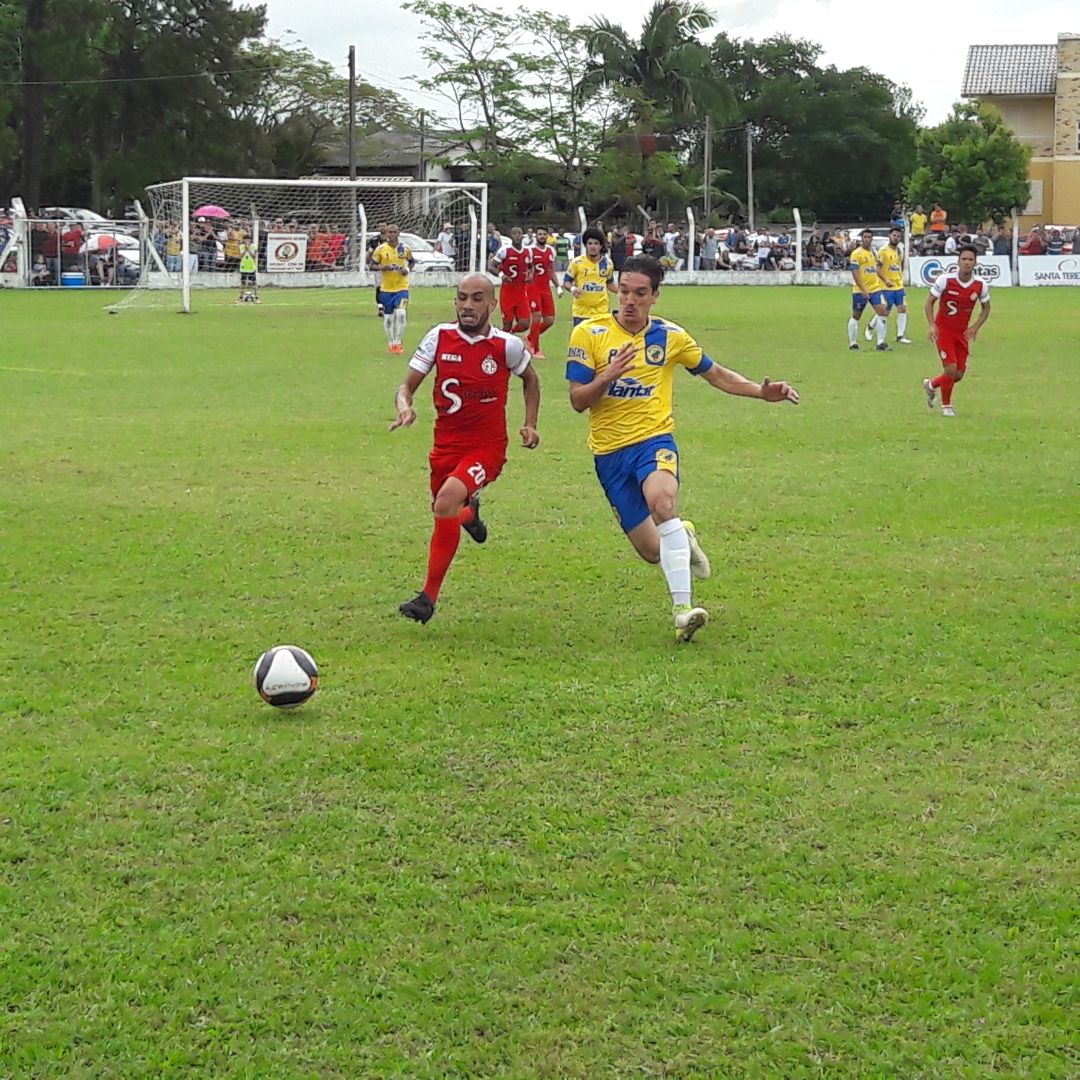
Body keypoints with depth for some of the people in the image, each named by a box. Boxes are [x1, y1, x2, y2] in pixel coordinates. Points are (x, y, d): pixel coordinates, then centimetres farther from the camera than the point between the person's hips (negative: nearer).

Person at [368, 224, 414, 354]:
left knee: (400, 314, -18)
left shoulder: (405, 249, -1)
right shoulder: (380, 249, -4)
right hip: (386, 288, 1)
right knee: (388, 317, 8)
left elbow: (412, 261, 16)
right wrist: (380, 267, -19)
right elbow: (371, 265, 2)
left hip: (402, 287, -1)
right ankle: (390, 344, 25)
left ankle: (398, 343, -8)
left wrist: (408, 269, -5)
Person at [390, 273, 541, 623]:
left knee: (447, 501, -28)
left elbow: (530, 379, 14)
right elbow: (408, 386, 0)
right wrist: (404, 407, -23)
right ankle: (469, 513, 56)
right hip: (446, 445, 4)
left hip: (487, 446, -4)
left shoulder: (507, 345, -8)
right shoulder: (439, 337, -4)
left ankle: (429, 596, -16)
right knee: (446, 515, 14)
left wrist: (530, 424, 5)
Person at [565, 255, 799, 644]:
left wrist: (761, 391, 2)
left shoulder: (670, 336, 4)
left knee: (662, 500, -35)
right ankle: (682, 538, 41)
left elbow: (716, 375, 17)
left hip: (653, 439, -1)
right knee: (651, 550, 1)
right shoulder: (588, 334, -3)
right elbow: (578, 401, -4)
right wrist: (608, 377, -23)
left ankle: (682, 609, -36)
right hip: (609, 451, 1)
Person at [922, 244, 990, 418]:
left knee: (958, 375, 4)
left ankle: (931, 385, 35)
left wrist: (975, 327, -5)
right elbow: (929, 302, -6)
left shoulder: (981, 286, -7)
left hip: (962, 333, 4)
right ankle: (946, 405, 8)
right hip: (943, 330, -4)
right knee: (951, 368, -15)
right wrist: (932, 325, -18)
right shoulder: (945, 280, -16)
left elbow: (986, 308, 10)